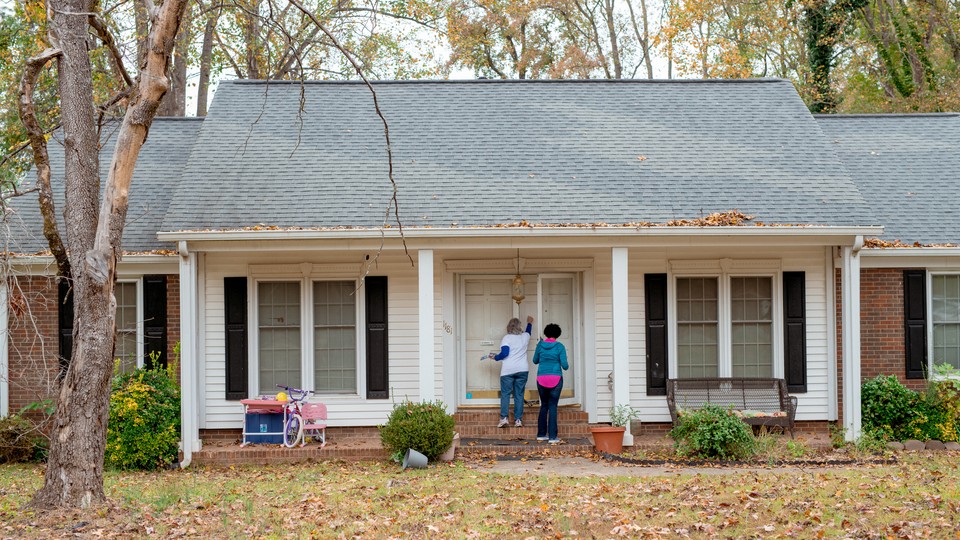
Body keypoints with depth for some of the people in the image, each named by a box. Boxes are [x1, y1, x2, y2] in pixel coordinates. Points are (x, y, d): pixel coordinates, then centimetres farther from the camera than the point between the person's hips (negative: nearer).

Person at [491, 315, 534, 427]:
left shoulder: (506, 338, -3)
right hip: (522, 370, 3)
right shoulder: (525, 337, 10)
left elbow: (504, 353, -13)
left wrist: (495, 357, 5)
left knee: (505, 394, 0)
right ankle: (518, 420, 1)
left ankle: (504, 418, -11)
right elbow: (528, 331, 34)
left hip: (508, 370, -3)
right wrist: (530, 323, 53)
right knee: (519, 395, 5)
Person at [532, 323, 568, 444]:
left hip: (541, 379, 3)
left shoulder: (540, 345, 2)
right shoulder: (559, 346, -6)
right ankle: (552, 436, -4)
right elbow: (564, 365, -8)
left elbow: (535, 361, 15)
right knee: (553, 407, 0)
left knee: (544, 406, 15)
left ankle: (541, 434, 16)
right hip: (556, 379, -3)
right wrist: (566, 367, 14)